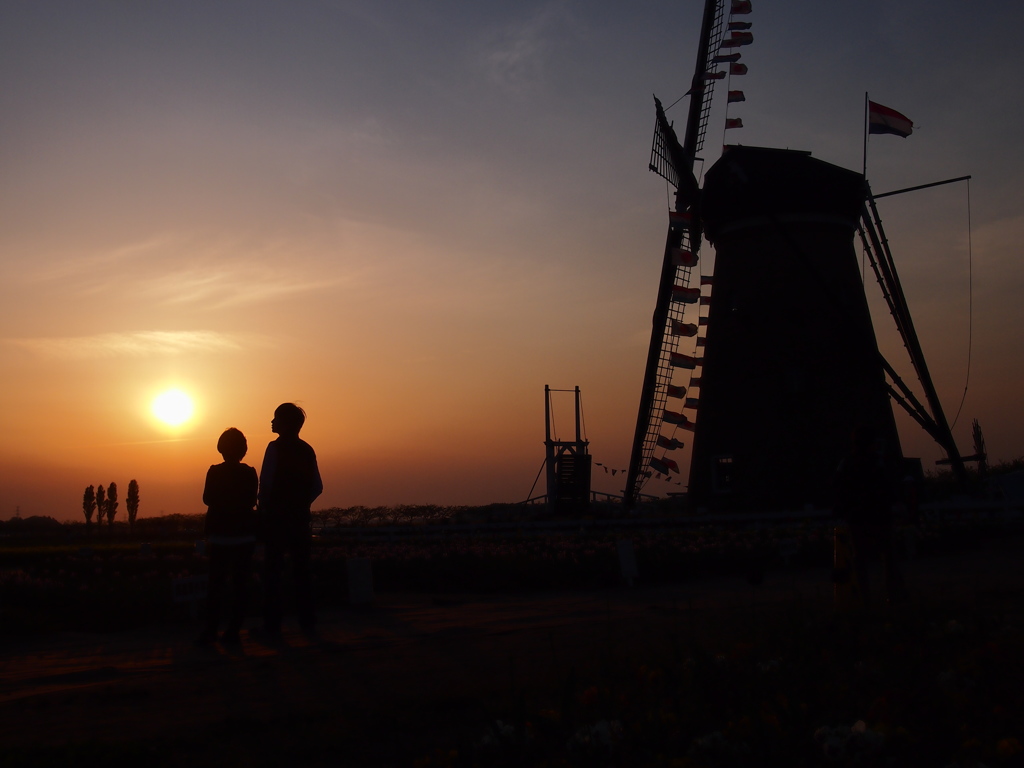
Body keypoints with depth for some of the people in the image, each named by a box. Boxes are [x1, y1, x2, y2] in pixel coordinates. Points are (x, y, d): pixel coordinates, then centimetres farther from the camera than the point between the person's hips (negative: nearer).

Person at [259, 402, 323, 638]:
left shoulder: (275, 448, -9)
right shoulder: (307, 450, 8)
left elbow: (266, 483, -14)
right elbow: (317, 487, 7)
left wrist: (263, 509, -2)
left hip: (276, 517, -5)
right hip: (300, 518, 5)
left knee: (274, 569, 0)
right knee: (301, 569, 11)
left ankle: (273, 625, 1)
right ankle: (307, 622, 13)